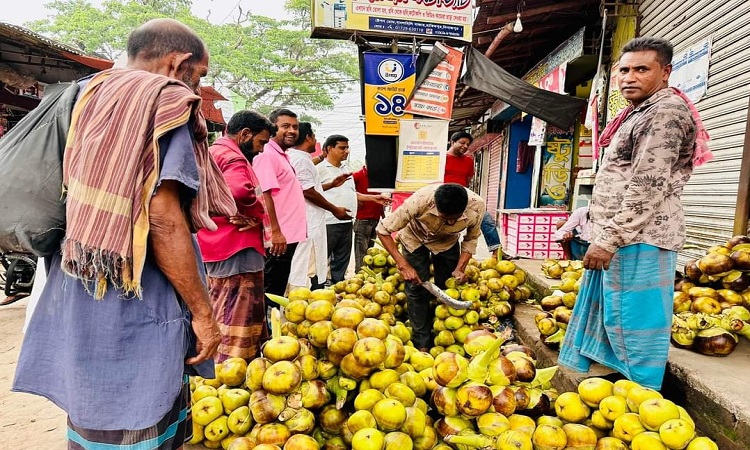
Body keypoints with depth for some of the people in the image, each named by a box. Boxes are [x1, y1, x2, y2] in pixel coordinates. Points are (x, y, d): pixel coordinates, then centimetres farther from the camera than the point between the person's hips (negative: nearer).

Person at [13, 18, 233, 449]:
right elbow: (163, 216, -19)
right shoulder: (167, 100, -10)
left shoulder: (87, 97, 14)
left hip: (75, 299, 9)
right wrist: (203, 312, -15)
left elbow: (75, 201, 17)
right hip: (134, 312, -8)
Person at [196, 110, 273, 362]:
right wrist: (258, 215, -18)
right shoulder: (232, 157, -16)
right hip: (237, 249, -11)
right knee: (239, 324, -3)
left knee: (219, 318, 20)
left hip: (215, 247, 11)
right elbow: (239, 192, -36)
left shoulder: (212, 153, 18)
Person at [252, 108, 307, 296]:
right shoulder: (267, 155, -13)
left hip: (288, 235, 10)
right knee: (270, 292, 0)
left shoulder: (283, 156, 17)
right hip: (277, 238, -10)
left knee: (278, 290, 17)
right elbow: (265, 195, -22)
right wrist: (276, 232, -25)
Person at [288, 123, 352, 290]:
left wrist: (332, 184, 21)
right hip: (308, 225, -11)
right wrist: (334, 209, -9)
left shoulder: (294, 157, 17)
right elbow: (308, 192, -19)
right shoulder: (301, 159, -15)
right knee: (304, 270, -5)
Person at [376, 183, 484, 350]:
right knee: (417, 288, -7)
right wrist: (403, 265, -35)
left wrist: (460, 268, -23)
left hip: (448, 242, 2)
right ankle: (422, 343, 7)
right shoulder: (420, 201, -41)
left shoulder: (476, 206, -33)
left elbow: (471, 239, -11)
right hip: (416, 239, -2)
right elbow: (383, 230, -30)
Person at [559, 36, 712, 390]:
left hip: (639, 240, -10)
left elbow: (648, 188, -19)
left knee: (632, 329, -4)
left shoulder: (666, 111, -10)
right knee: (597, 319, 17)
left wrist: (609, 239, -20)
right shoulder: (641, 114, 21)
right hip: (616, 239, 10)